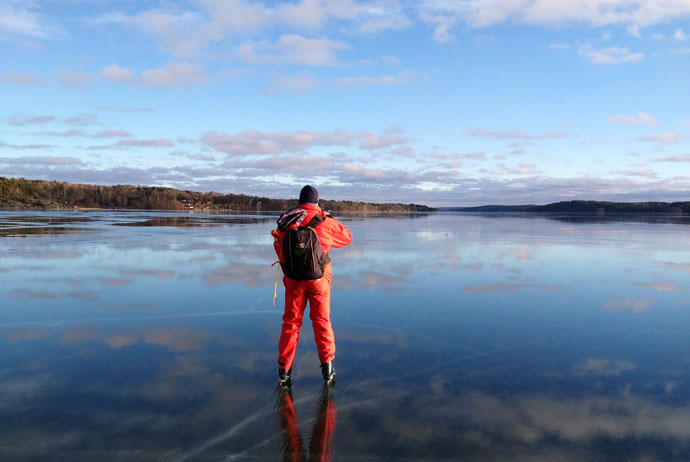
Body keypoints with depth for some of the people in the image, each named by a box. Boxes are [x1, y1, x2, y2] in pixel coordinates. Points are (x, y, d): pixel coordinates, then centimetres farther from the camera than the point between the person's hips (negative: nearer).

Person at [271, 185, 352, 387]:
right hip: (319, 279, -1)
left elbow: (279, 247, 6)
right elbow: (347, 237, 4)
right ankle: (327, 367, 18)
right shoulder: (325, 221, -11)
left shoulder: (286, 221, -4)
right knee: (322, 321, 12)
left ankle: (284, 369, 17)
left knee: (290, 322, 13)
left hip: (293, 279, 2)